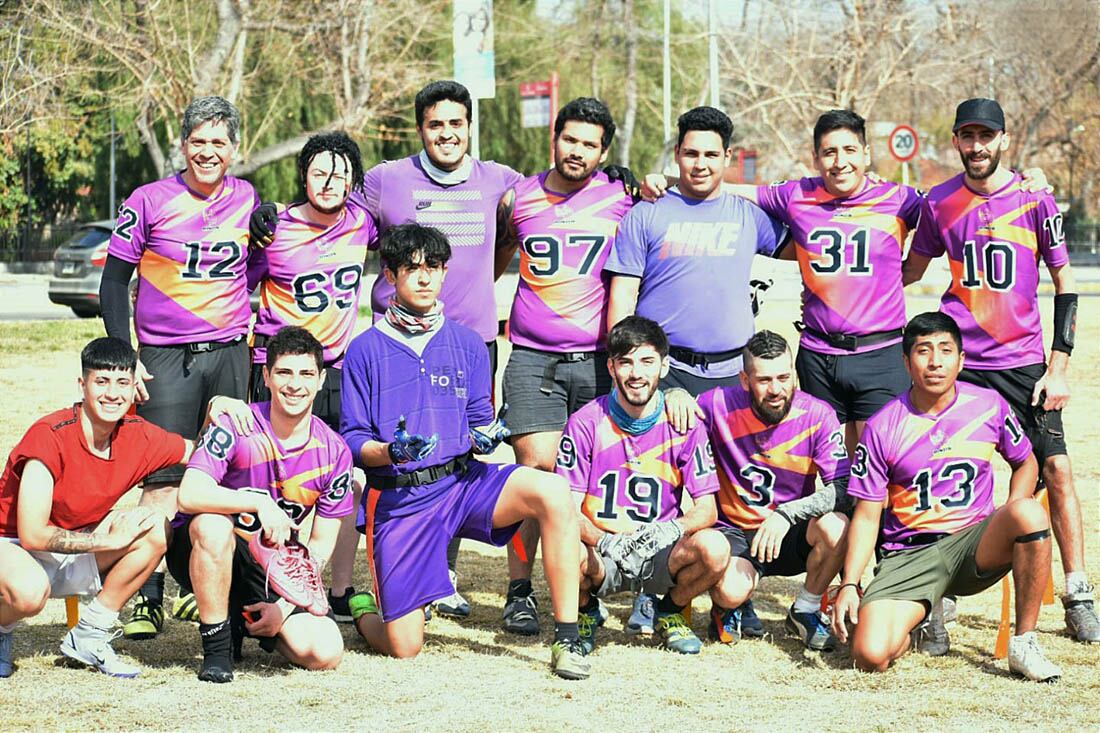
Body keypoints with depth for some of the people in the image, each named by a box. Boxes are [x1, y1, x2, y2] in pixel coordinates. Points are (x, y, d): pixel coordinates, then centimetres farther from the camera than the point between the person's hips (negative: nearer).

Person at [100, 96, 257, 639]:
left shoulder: (248, 201, 5)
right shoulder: (149, 203, -5)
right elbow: (114, 280, 0)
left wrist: (259, 338, 11)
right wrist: (124, 357, -6)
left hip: (230, 353, 3)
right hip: (166, 358, -3)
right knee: (164, 481, -8)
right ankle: (147, 599, -4)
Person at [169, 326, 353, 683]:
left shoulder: (333, 453, -5)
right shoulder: (235, 428, -16)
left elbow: (321, 545, 1)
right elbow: (189, 496, -30)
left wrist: (286, 605, -10)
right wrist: (259, 503, -38)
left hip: (271, 567, 3)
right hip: (201, 549, -3)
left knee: (325, 653, -18)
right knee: (213, 524, -40)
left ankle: (250, 622, 16)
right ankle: (216, 647, -20)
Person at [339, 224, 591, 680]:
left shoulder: (468, 344, 11)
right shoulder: (366, 350, 2)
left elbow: (480, 420, 13)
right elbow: (353, 441, -1)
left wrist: (485, 436, -11)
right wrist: (391, 451, -22)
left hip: (462, 480, 2)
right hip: (398, 496, -2)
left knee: (553, 493, -28)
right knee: (403, 648, -6)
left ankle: (566, 638, -23)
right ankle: (364, 609, 34)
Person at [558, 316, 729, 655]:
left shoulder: (684, 425, 0)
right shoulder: (585, 423, -4)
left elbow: (706, 509, -2)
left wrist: (671, 530, -25)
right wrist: (606, 542, -28)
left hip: (660, 554, 1)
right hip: (602, 555, -1)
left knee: (714, 548, -30)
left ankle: (670, 611, 5)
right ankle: (585, 611, 3)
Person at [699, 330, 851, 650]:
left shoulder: (817, 415, -11)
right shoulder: (721, 405, -12)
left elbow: (843, 489, -19)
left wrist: (787, 514, -31)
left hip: (789, 534, 2)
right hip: (733, 530, -1)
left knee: (836, 527, -31)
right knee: (731, 591, -33)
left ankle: (805, 611, -1)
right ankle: (730, 607, 10)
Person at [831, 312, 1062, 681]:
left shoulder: (989, 405, 1)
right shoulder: (882, 428, -5)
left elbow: (1025, 462, 17)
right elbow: (867, 515, -1)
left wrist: (1011, 520, -4)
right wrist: (849, 585, -12)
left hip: (975, 544, 1)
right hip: (909, 554, -1)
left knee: (1030, 513, -33)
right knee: (870, 655, -25)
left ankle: (1024, 643, -17)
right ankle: (921, 621, 14)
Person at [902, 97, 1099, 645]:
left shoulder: (1035, 200, -2)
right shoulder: (939, 203, 4)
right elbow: (910, 271, 19)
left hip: (1023, 362, -1)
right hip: (959, 362, 1)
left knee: (1056, 468, -5)